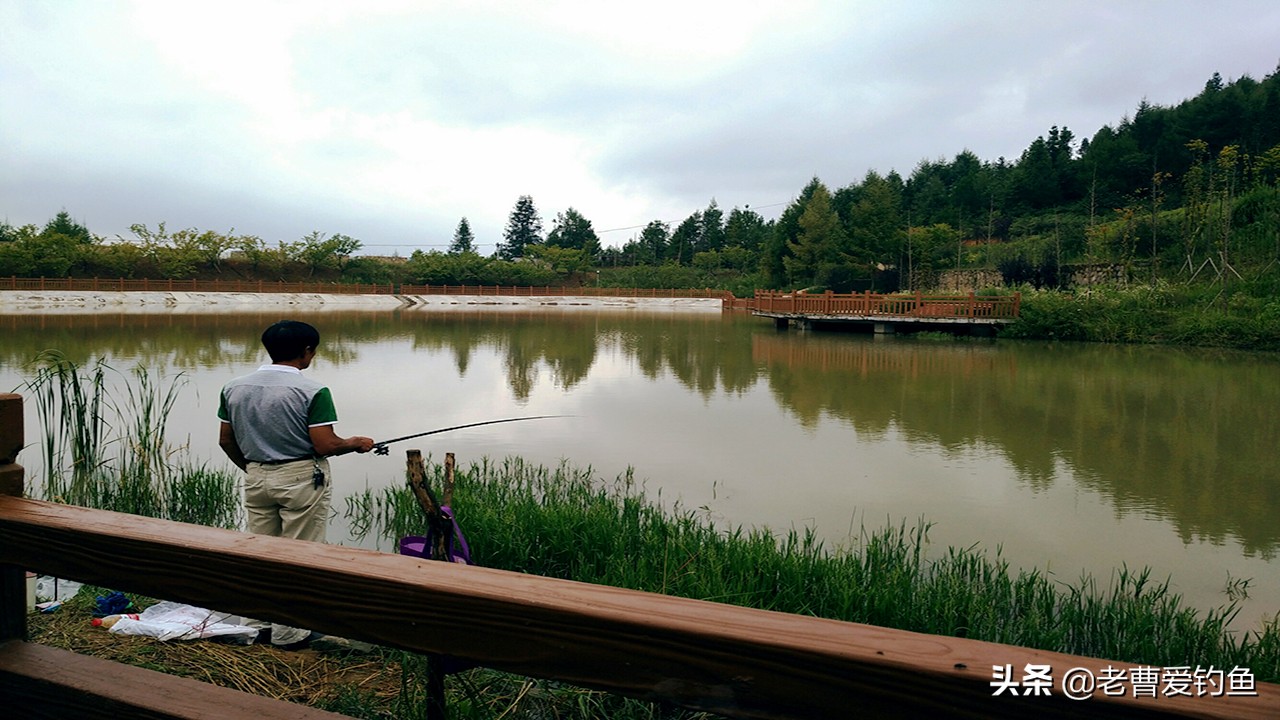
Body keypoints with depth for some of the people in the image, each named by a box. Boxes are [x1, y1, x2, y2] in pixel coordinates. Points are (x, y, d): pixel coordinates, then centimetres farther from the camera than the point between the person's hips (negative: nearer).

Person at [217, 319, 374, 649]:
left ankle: (257, 624, 29)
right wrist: (356, 443, 0)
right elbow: (324, 446, -19)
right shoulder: (312, 392, -16)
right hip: (301, 479, -6)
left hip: (256, 477, 6)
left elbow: (226, 441, 9)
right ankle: (288, 632, 14)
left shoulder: (234, 388, 3)